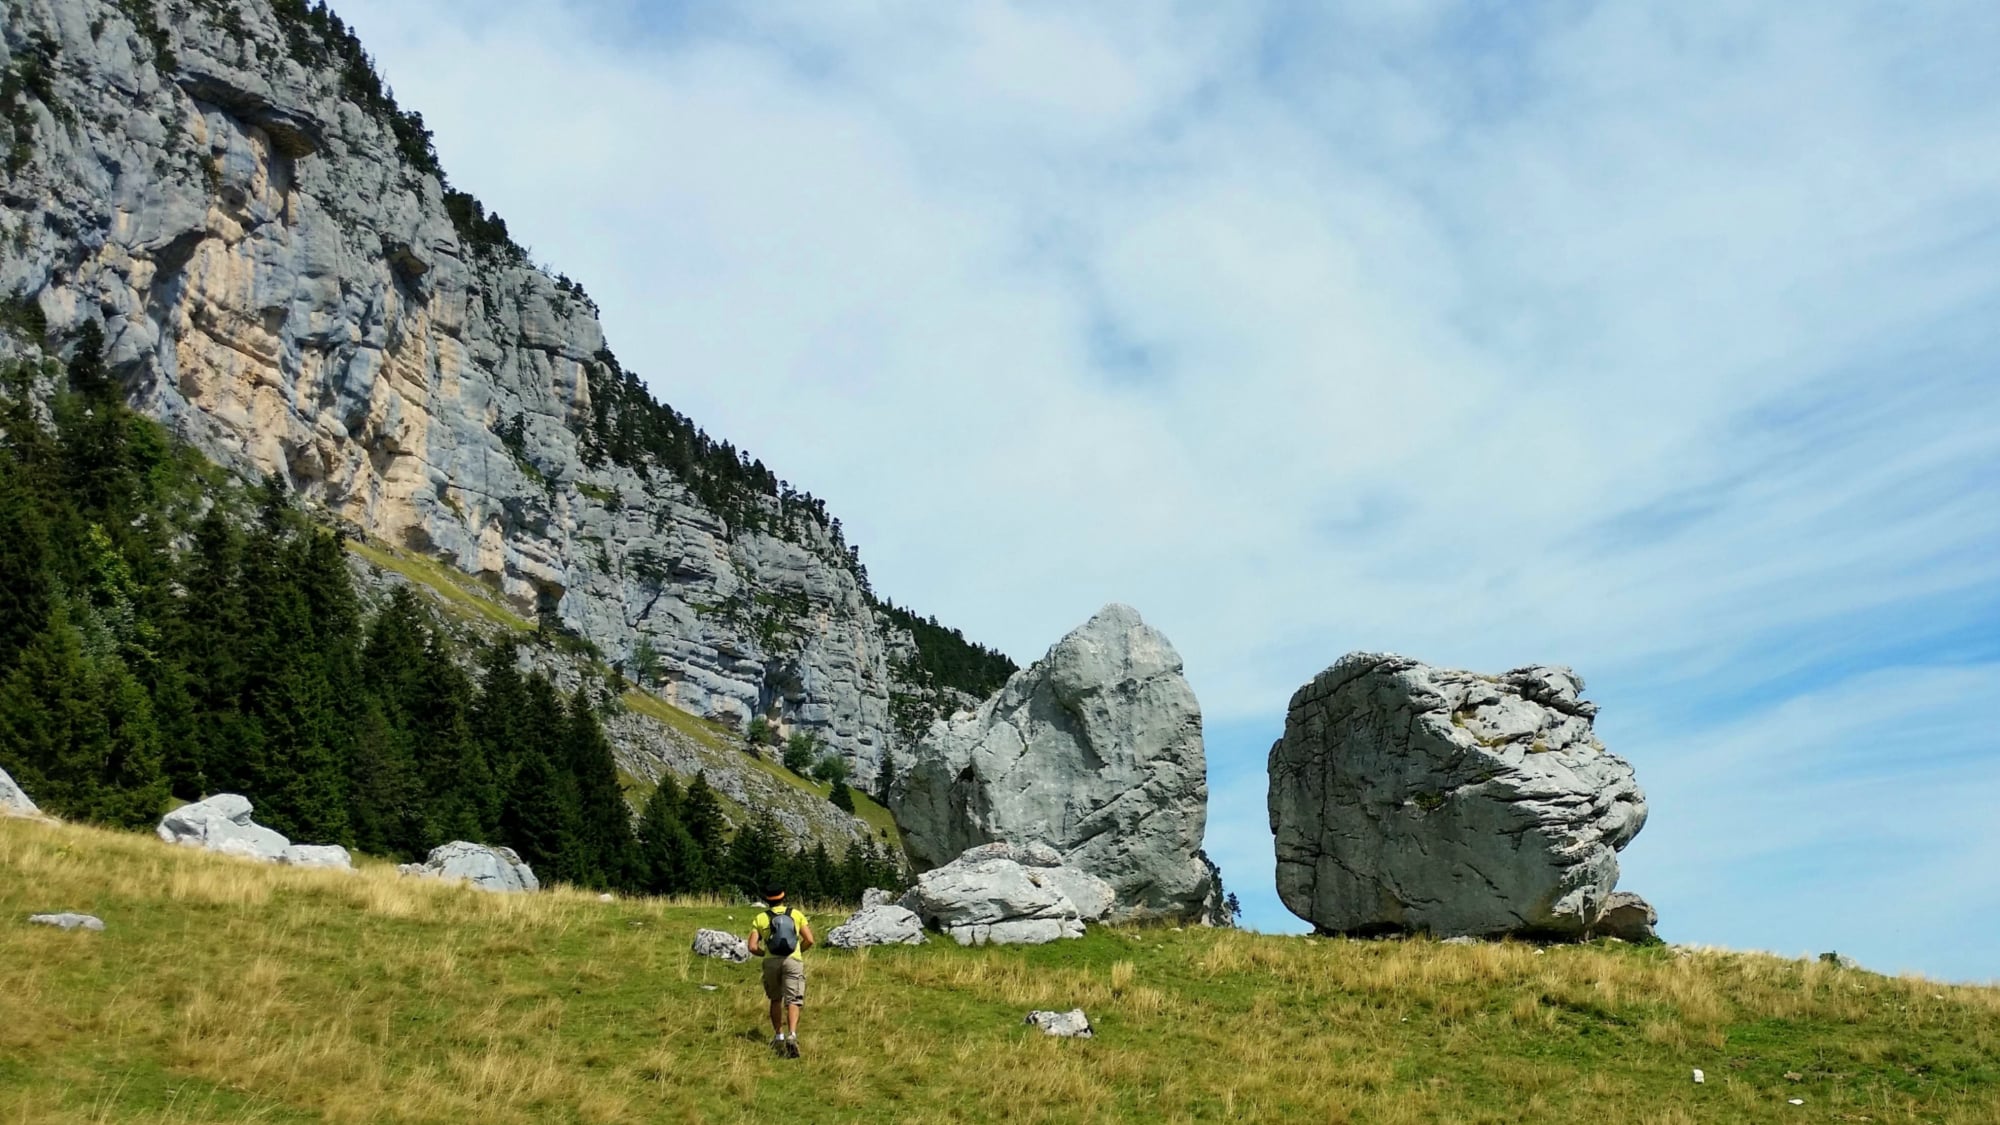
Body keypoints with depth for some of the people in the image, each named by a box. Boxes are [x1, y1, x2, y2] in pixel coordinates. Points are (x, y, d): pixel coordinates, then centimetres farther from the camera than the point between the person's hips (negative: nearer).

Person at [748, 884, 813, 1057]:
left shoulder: (760, 918, 9)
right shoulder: (796, 914, 10)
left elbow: (752, 947, 1)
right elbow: (809, 940, 3)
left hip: (771, 962, 1)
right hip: (793, 961, -1)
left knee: (776, 999, 21)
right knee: (792, 1001, -7)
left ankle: (778, 1036, 20)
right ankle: (791, 1035, -26)